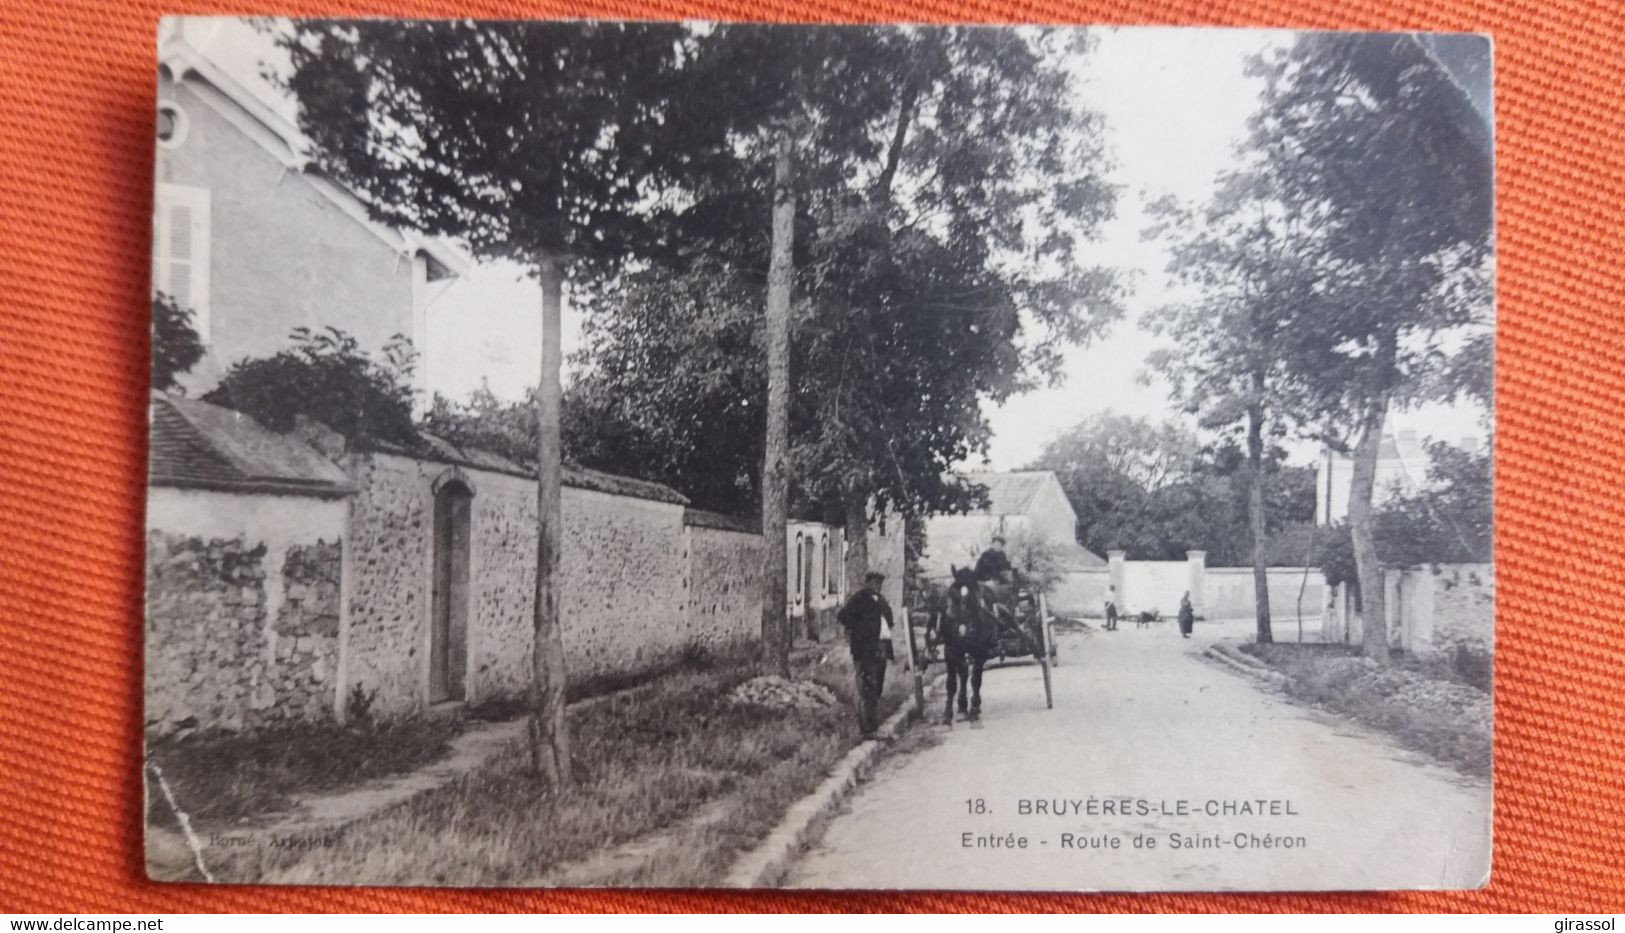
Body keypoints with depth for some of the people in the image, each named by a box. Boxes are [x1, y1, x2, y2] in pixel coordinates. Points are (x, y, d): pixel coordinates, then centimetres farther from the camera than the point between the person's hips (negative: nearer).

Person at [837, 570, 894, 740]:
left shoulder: (881, 601, 19)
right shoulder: (857, 599, -5)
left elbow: (887, 618, 29)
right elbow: (842, 616, -13)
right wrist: (857, 630, -9)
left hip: (881, 649, 8)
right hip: (865, 650, -8)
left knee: (877, 690, 12)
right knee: (868, 690, -10)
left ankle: (874, 727, 20)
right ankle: (867, 730, -9)